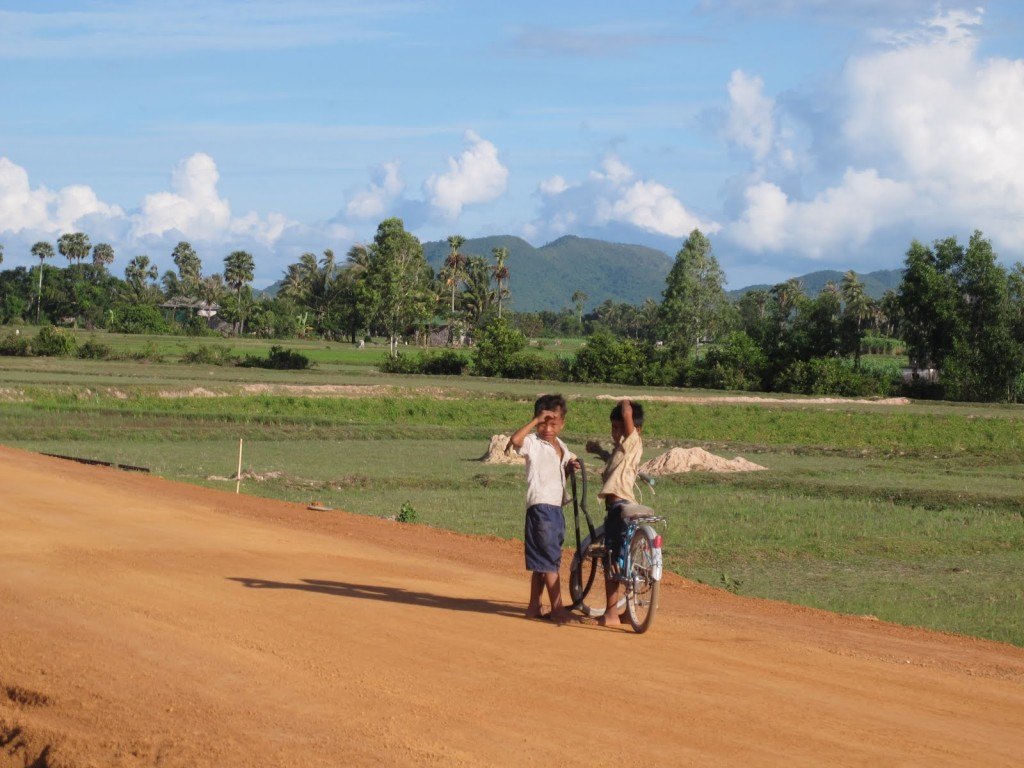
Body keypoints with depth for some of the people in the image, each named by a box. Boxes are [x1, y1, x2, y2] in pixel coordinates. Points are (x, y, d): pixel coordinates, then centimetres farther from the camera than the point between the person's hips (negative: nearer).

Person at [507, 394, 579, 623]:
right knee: (550, 561, -7)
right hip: (540, 508, -8)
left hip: (556, 509, 8)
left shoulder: (560, 446, 15)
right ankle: (557, 609, -4)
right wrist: (536, 420, -26)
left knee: (541, 563, 13)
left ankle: (534, 607, 20)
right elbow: (515, 439, -30)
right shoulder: (533, 443, -8)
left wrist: (572, 464, 12)